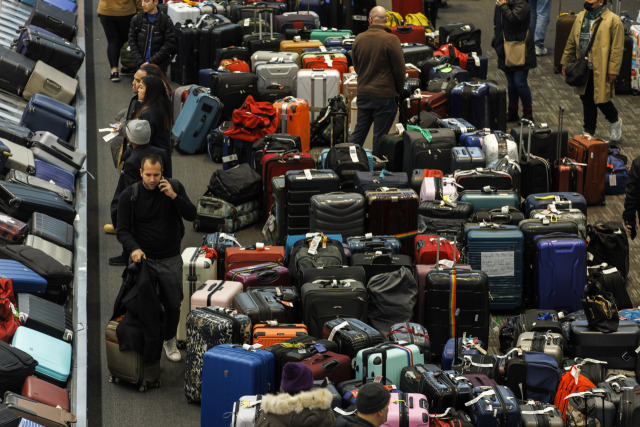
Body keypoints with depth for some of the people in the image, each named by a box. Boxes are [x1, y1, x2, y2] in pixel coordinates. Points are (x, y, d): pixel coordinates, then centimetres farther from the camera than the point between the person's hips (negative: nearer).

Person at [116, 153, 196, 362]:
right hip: (144, 258, -1)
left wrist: (174, 196, -26)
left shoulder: (175, 187, -6)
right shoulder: (128, 195, -10)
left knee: (173, 305, 11)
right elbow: (123, 230, -8)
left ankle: (169, 340, 34)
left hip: (171, 259, 1)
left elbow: (191, 215, -11)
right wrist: (133, 249, -28)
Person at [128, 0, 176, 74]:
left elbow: (169, 45, -9)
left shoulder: (166, 20, -6)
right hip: (141, 65, 2)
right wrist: (140, 62, -10)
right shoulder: (136, 19, 1)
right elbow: (132, 42, 2)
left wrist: (151, 62, -14)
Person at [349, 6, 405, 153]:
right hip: (385, 95, -5)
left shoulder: (359, 39, 2)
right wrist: (398, 90, 7)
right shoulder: (391, 40, -14)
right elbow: (400, 69, -9)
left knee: (359, 131, 14)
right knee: (380, 136, 4)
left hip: (363, 93, 5)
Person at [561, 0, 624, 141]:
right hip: (583, 70, 6)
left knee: (601, 100, -1)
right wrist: (565, 62, 17)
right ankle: (589, 132, 25)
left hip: (601, 71, -6)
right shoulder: (581, 17, 9)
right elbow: (571, 41, 17)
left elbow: (617, 48, -12)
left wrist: (613, 71, -14)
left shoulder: (613, 21, -11)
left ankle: (615, 122, 28)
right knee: (586, 101, 12)